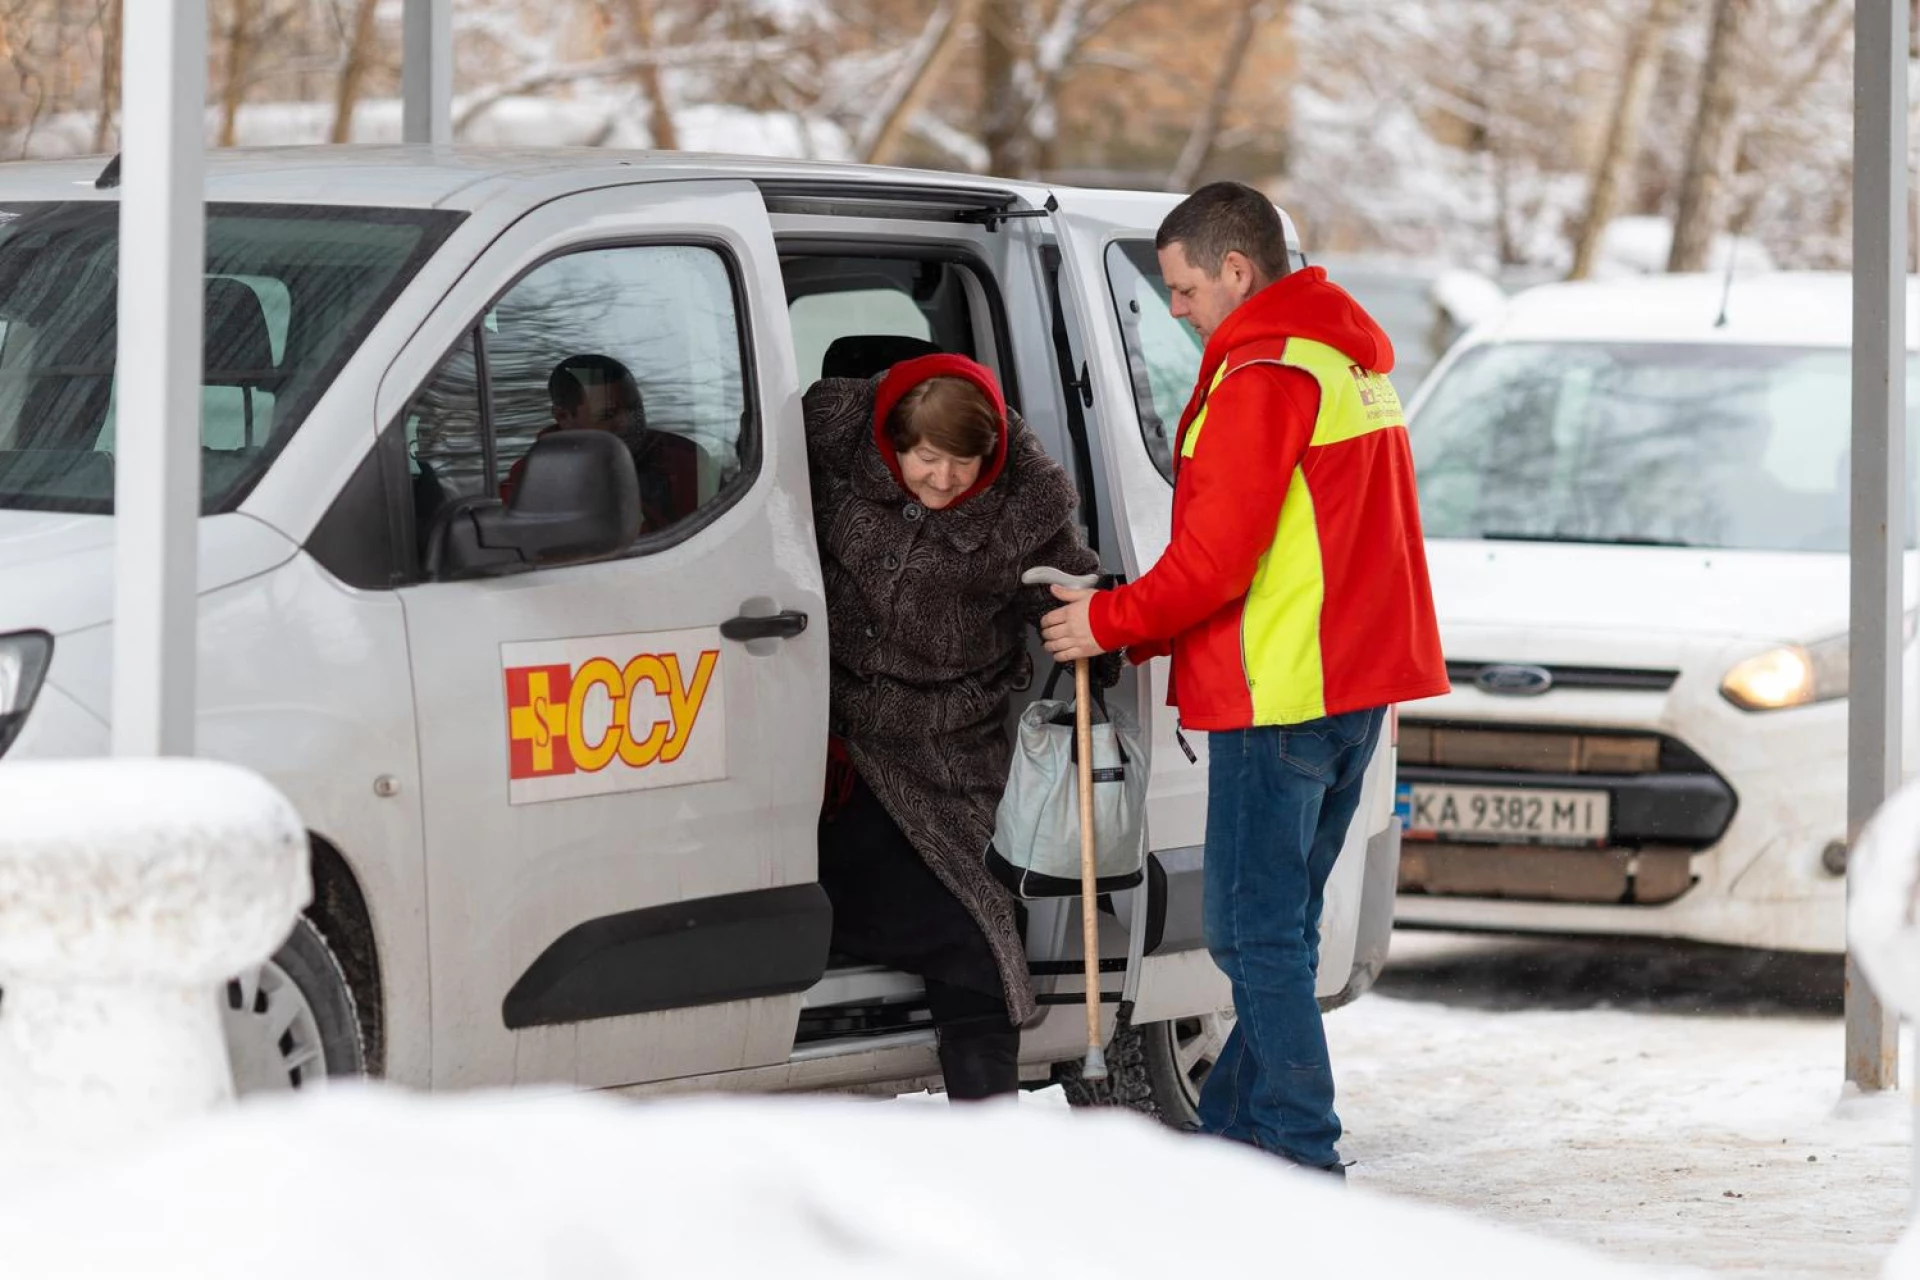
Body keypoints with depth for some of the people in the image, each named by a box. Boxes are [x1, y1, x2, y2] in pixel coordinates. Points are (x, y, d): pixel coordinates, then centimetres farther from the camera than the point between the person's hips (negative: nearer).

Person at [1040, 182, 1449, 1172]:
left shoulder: (1263, 378, -15)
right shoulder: (1350, 360, 18)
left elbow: (1218, 560, -19)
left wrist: (1111, 624, -5)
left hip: (1280, 694, -10)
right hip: (1353, 681, 10)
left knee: (1256, 932, -6)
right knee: (1281, 927, 15)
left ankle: (1302, 1155, -7)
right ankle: (1233, 1129, 20)